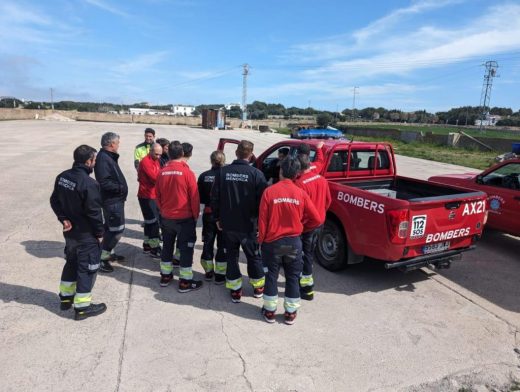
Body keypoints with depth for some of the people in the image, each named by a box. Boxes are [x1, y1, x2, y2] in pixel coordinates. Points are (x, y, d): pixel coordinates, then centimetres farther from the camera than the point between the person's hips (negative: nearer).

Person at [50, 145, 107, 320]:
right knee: (87, 268, 4)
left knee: (71, 262, 24)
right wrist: (99, 232, -9)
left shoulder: (62, 177, 1)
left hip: (70, 231, 8)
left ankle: (66, 297, 38)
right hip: (86, 235, -8)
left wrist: (63, 218, 2)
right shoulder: (89, 183, -26)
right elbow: (94, 212, -22)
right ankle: (82, 307, 12)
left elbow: (55, 200, 8)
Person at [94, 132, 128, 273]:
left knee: (112, 228, 20)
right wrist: (120, 187, -21)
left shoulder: (109, 157, 12)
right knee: (117, 229, -6)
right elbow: (104, 182, -29)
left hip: (115, 199, 11)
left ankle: (108, 253, 35)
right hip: (112, 200, -11)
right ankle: (101, 258, 4)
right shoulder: (103, 158, -21)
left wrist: (121, 186, 8)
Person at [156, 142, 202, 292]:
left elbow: (158, 196, 8)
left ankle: (165, 276, 31)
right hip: (185, 218, -4)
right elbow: (194, 197, -12)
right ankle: (185, 282, 11)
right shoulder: (187, 172, -14)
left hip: (166, 217, 5)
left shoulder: (162, 172, -2)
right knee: (186, 249, 5)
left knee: (167, 246, 19)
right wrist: (196, 215, 2)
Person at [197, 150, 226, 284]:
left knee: (208, 243, 17)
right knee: (222, 245, 9)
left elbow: (199, 197, -2)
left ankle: (208, 271, 27)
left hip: (208, 214, 3)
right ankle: (220, 275, 14)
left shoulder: (204, 176, -6)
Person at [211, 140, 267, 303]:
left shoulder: (223, 172, -5)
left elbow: (215, 197, -1)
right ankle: (258, 287, 31)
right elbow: (262, 200, -12)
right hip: (248, 225, -1)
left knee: (231, 256, 15)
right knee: (253, 256, 16)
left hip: (227, 224, 2)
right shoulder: (256, 174, -13)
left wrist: (217, 218, 10)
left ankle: (235, 290, 22)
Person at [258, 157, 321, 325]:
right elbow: (316, 219, -4)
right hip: (294, 242, 1)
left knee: (271, 276, 14)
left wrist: (261, 240, 5)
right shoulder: (301, 193, -7)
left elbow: (262, 219, -9)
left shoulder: (269, 191, -12)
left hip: (272, 241, -1)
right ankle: (290, 313, 24)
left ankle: (270, 311, 24)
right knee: (292, 277, 15)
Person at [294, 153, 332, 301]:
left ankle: (307, 290, 13)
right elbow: (328, 200, 11)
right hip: (319, 222, 8)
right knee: (309, 252, 22)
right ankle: (304, 279, 40)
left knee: (305, 255, 5)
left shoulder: (300, 183, -25)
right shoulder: (322, 179, 0)